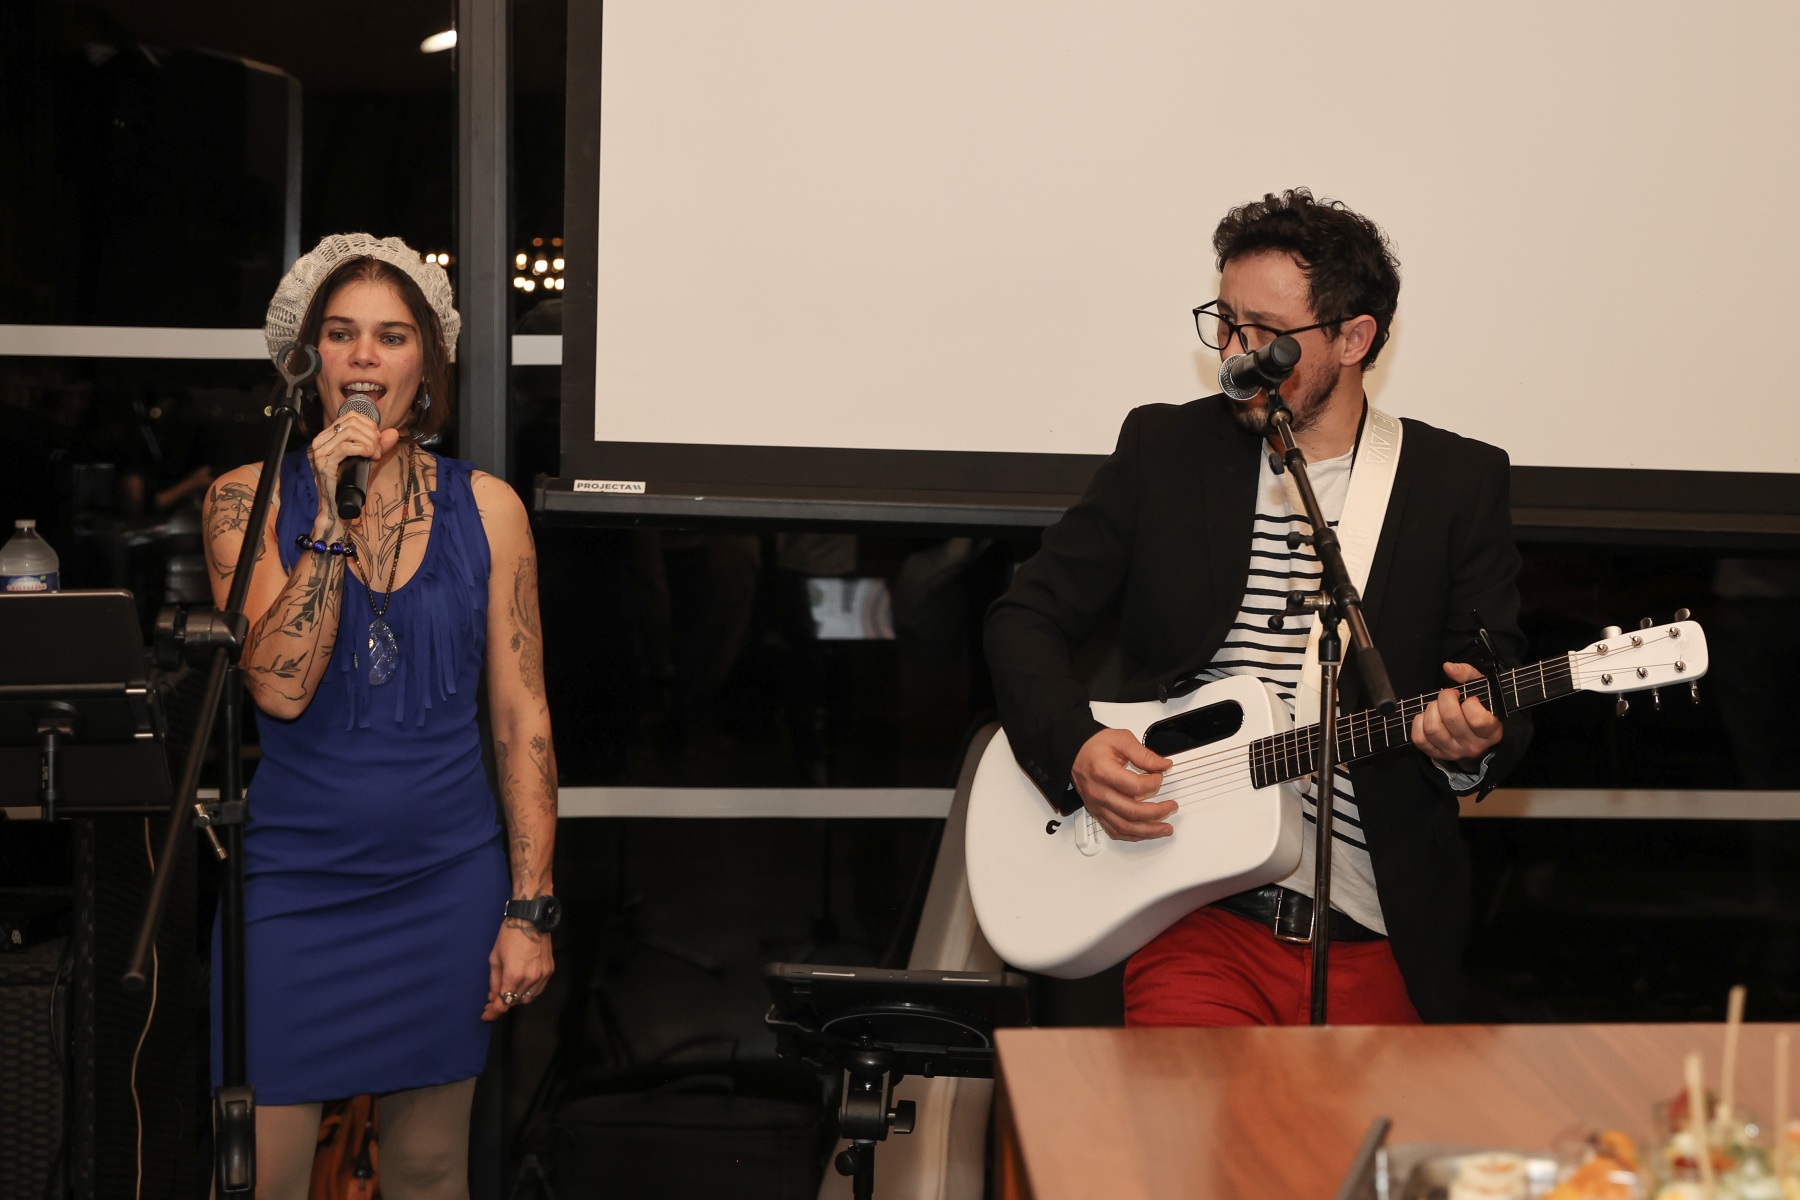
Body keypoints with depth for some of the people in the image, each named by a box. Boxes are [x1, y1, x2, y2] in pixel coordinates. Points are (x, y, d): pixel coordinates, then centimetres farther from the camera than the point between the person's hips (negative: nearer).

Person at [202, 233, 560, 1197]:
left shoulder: (485, 508, 2)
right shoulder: (249, 500, -1)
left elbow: (520, 719, 3)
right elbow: (279, 687, -14)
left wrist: (530, 909, -1)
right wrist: (333, 515, -18)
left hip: (447, 884, 2)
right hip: (293, 880, -1)